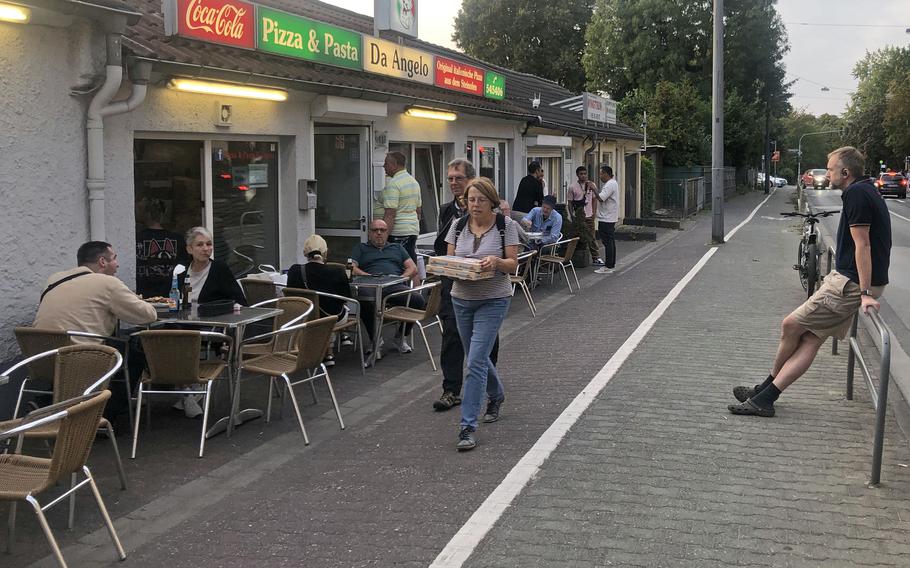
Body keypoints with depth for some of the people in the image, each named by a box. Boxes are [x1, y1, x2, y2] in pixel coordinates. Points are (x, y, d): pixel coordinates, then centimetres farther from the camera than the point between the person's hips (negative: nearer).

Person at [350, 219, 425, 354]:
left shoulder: (397, 247, 33)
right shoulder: (361, 248, 27)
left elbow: (413, 268, 22)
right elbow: (352, 268, 10)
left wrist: (402, 277, 0)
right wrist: (369, 276, -7)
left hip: (395, 287, 2)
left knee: (418, 301, -29)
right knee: (365, 304, -40)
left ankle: (400, 336, -5)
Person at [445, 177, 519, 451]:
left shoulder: (505, 225, -7)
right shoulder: (459, 225, 3)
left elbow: (512, 264, -7)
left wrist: (496, 261, -27)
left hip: (493, 300, -5)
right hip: (462, 298, 5)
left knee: (476, 362, -13)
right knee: (478, 357, 18)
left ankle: (468, 427, -10)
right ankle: (496, 396, 48)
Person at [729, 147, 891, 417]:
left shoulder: (856, 194, -15)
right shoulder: (867, 192, 17)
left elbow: (862, 245, -21)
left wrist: (865, 293, -23)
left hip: (851, 284, -9)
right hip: (849, 282, 9)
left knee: (791, 325, 0)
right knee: (810, 339, 6)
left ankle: (766, 390, 16)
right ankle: (764, 397, 7)